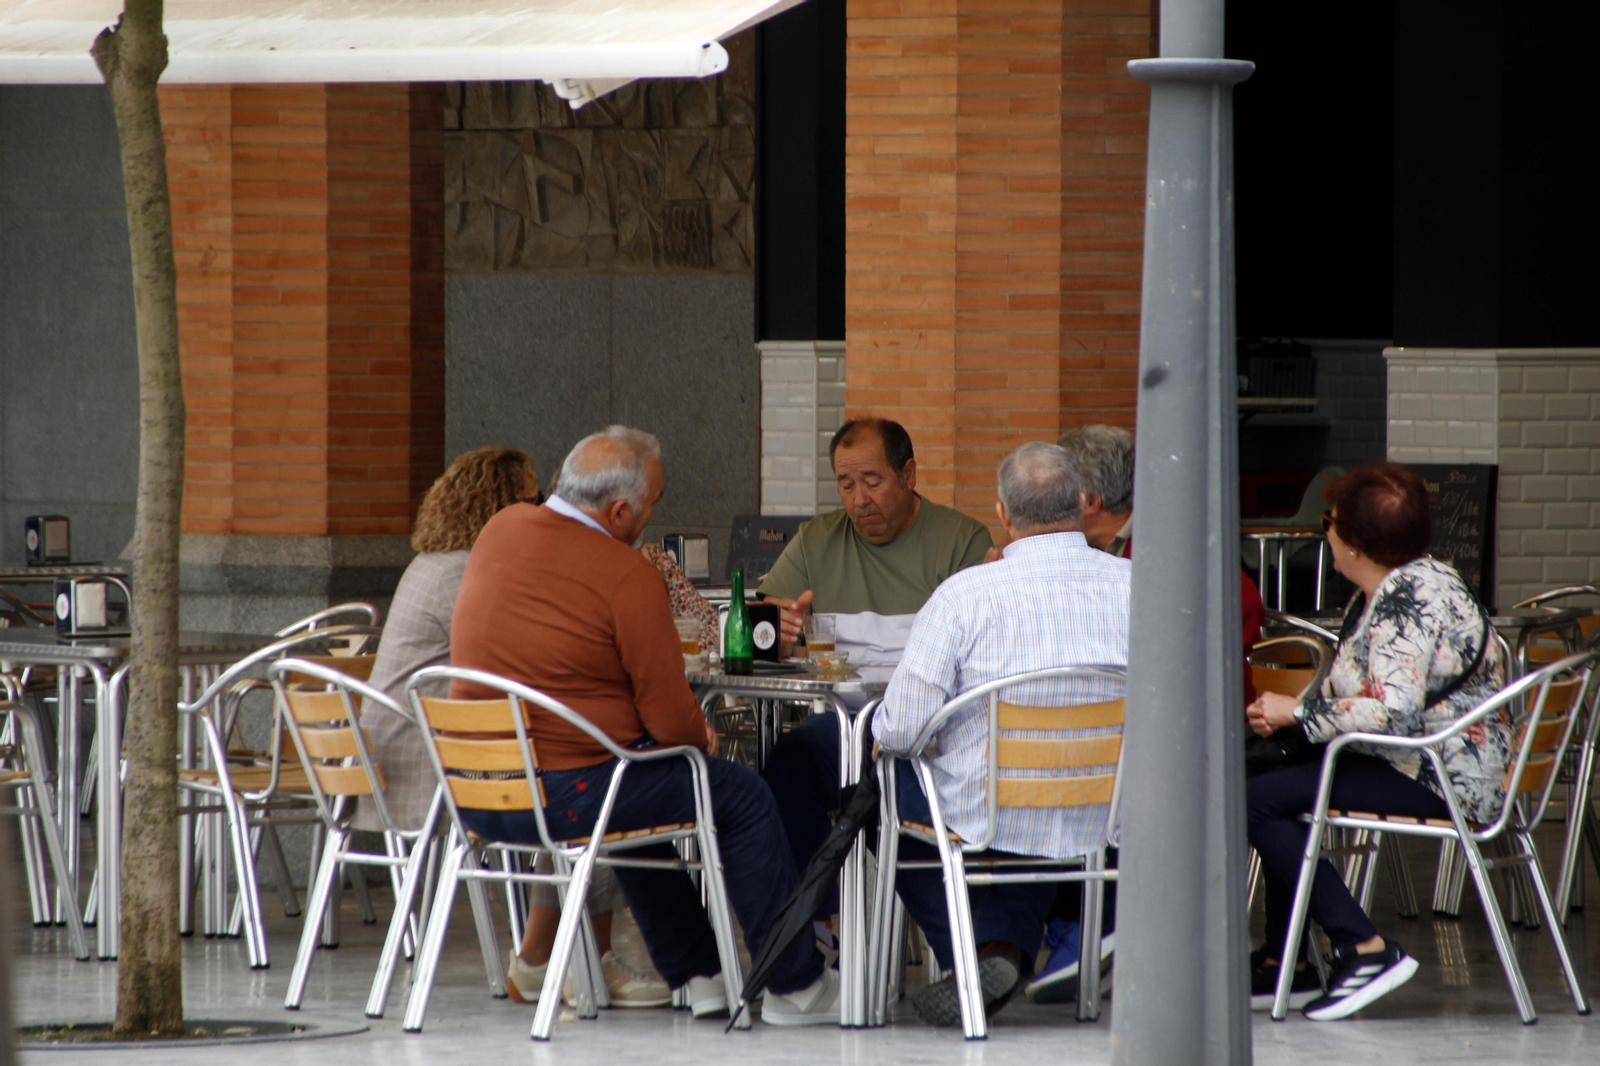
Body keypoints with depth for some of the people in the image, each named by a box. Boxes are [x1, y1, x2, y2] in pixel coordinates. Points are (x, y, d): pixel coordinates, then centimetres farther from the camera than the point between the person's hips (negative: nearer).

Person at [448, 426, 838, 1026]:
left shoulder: (500, 531, 5)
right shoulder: (628, 576, -17)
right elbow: (672, 721, -13)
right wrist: (703, 736, 9)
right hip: (564, 795, -8)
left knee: (642, 793, 35)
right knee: (742, 797, 7)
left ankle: (698, 974, 39)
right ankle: (796, 987, 16)